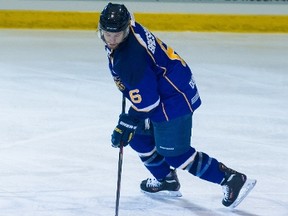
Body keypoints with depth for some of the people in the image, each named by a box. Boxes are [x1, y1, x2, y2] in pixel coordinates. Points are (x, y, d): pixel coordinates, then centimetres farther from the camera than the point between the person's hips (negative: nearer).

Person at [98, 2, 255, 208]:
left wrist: (127, 124, -19)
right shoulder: (130, 27, -3)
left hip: (174, 97, -10)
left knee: (174, 153, -7)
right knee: (139, 137, 18)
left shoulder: (131, 57, -31)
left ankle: (229, 178, 1)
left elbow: (146, 100, -28)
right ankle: (166, 179, 37)